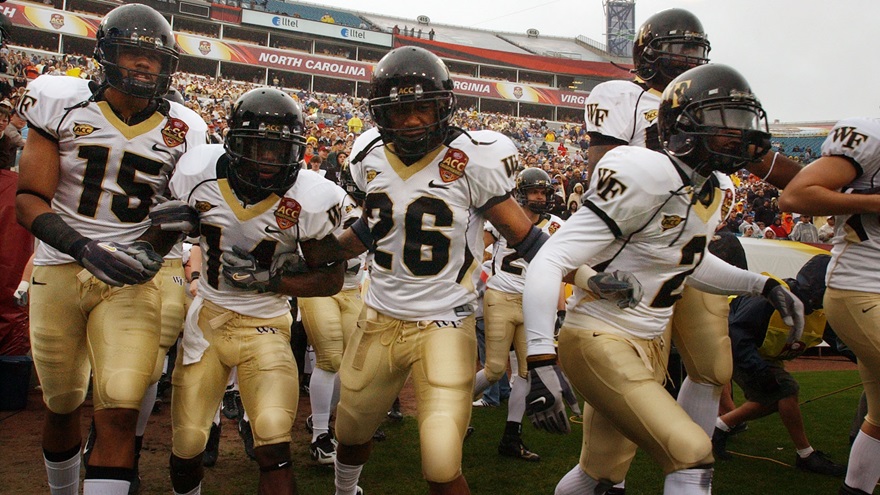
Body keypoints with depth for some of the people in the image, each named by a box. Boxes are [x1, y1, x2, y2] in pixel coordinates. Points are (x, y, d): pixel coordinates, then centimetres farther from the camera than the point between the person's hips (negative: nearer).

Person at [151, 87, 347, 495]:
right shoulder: (200, 172, -11)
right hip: (208, 318, 3)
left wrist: (266, 279, -21)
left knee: (273, 449, -16)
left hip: (266, 326, -2)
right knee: (187, 445, 10)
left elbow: (331, 278, -8)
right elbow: (164, 223, 10)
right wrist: (174, 219, -15)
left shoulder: (311, 200, -18)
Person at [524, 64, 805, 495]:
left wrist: (762, 286, 12)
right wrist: (541, 365, -32)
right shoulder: (646, 178, -22)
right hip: (601, 343, -9)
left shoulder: (718, 190, 5)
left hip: (650, 345, 9)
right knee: (692, 457, -15)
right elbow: (549, 263, -25)